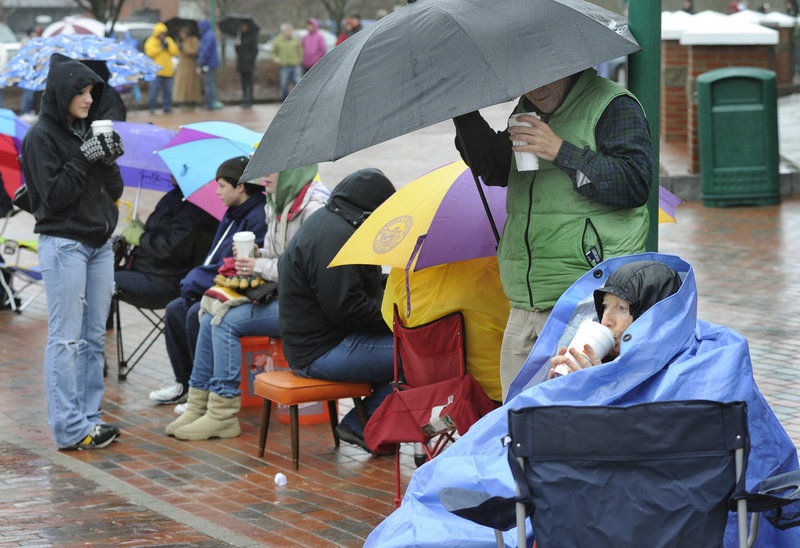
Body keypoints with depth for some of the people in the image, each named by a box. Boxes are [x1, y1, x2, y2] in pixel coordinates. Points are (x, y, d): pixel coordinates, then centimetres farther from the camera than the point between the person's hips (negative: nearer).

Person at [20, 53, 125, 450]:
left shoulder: (88, 132, 13)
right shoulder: (42, 137, -8)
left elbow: (114, 192, 11)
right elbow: (54, 195, -14)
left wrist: (110, 160, -7)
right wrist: (84, 159, -18)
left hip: (100, 244, 7)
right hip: (63, 245, -7)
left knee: (94, 337, 8)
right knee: (65, 338, -7)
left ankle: (88, 418, 14)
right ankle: (70, 429, -6)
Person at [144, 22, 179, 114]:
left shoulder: (169, 40, 15)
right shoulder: (151, 41, 2)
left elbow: (175, 51, 7)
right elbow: (149, 53, -12)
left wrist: (168, 45, -8)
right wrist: (160, 47, -11)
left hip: (167, 71, 5)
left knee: (168, 90, 4)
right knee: (154, 90, -10)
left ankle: (167, 107, 11)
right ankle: (151, 107, -5)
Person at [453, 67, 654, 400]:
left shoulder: (612, 105, -4)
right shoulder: (527, 110, 19)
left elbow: (636, 184, -15)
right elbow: (494, 171, 25)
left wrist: (562, 152, -19)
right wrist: (465, 114, 11)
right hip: (524, 308, 7)